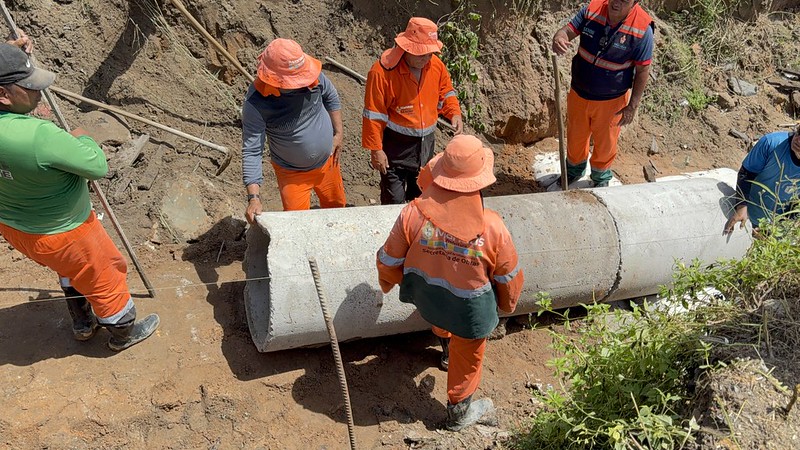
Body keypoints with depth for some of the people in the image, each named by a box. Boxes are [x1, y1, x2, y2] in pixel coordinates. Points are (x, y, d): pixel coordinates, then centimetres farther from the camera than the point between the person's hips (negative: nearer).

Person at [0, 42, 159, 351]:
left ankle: (83, 324, 52)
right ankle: (124, 333, 41)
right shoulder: (39, 136, -39)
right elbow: (98, 167, -28)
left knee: (74, 269, 34)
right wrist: (82, 139, -6)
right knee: (105, 277, 18)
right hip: (57, 235, -8)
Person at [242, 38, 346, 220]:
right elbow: (251, 151, -29)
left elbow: (331, 97, 1)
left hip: (328, 161, 4)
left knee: (336, 206, 24)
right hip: (292, 173, -4)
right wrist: (254, 197, -36)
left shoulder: (310, 73, -21)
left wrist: (338, 133, 1)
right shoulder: (256, 104, -31)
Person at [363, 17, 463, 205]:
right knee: (394, 201, -1)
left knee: (421, 196, 22)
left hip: (426, 143, 6)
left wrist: (454, 113, -6)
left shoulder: (436, 64, -5)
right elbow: (374, 115, -18)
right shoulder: (382, 71, -22)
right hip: (396, 146, -5)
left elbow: (445, 91, 13)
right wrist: (375, 149, -17)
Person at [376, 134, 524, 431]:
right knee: (466, 359, 26)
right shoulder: (492, 228, -31)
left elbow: (389, 261, -12)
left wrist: (387, 282, 12)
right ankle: (459, 413, 50)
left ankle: (446, 342, 71)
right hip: (469, 310, -2)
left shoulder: (413, 215, -29)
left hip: (426, 297, 2)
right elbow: (508, 277, -13)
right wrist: (508, 302, 11)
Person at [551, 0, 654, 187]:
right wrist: (558, 39, -37)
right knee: (575, 136, 23)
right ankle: (574, 169, 52)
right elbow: (567, 30, -11)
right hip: (579, 93, 3)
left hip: (611, 100, -2)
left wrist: (633, 106, -14)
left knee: (605, 142, 18)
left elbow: (642, 70, -14)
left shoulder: (642, 29, -21)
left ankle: (601, 177, 48)